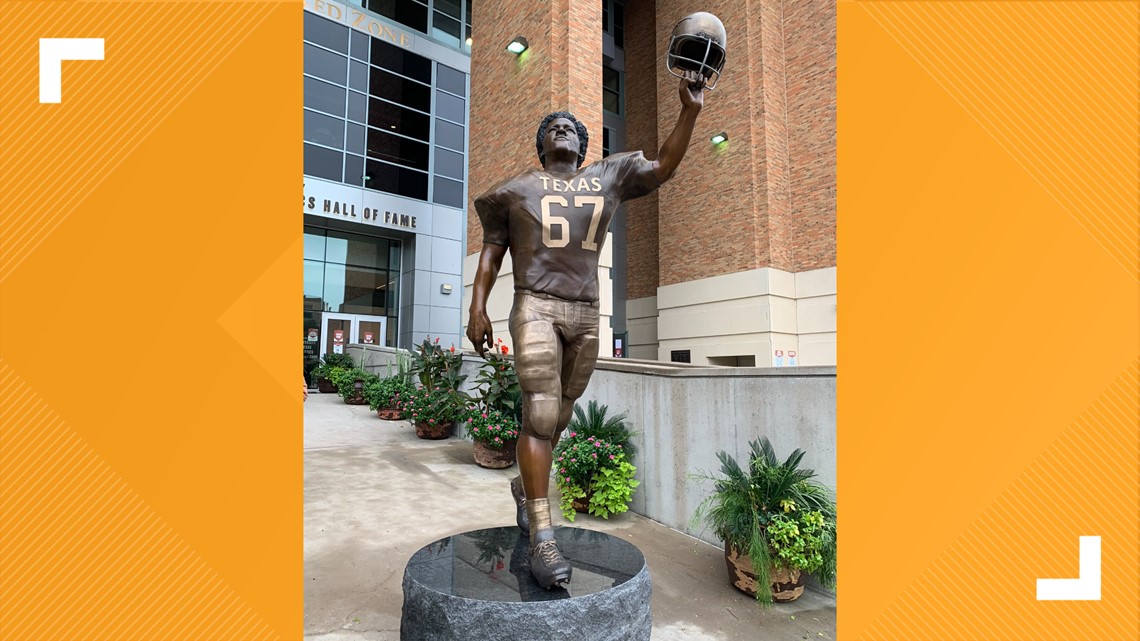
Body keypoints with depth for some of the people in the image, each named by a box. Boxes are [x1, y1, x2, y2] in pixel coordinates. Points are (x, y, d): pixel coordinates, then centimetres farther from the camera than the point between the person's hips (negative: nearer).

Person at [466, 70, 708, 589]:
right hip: (536, 307, -3)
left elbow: (663, 168, 19)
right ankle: (542, 540, -14)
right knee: (541, 410, -16)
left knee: (556, 415, 10)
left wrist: (690, 109, 10)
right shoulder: (517, 189, 13)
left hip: (585, 315, 4)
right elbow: (492, 250, 11)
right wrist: (477, 308, 1)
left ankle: (525, 486, 35)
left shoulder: (607, 178, 19)